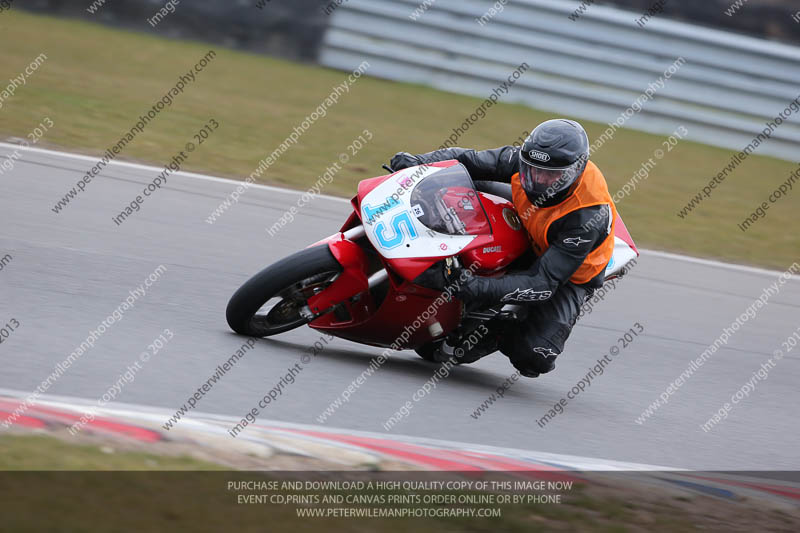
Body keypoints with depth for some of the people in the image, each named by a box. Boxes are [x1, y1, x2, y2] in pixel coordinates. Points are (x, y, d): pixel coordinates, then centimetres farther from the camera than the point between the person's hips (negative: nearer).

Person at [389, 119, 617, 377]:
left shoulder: (587, 218, -40)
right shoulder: (523, 160, -25)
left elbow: (545, 283, -42)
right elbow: (467, 160, -13)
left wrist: (487, 288, -54)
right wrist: (420, 162, -31)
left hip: (570, 275, -5)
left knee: (534, 355, -26)